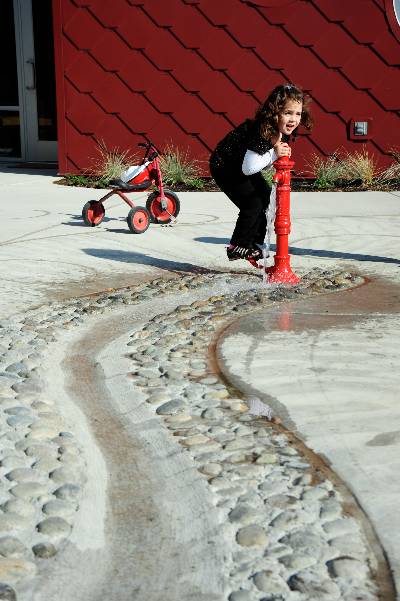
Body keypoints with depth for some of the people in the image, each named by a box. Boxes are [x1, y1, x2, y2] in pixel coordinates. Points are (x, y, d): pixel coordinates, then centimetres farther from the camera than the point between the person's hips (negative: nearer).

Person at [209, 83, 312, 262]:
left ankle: (255, 244, 21)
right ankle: (237, 247, 0)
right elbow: (248, 168, -34)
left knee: (267, 198, 8)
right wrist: (274, 154, -36)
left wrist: (283, 154, -19)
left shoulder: (283, 132, -8)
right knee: (253, 203, -15)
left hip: (243, 167, 9)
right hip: (223, 166, -9)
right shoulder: (261, 132, -35)